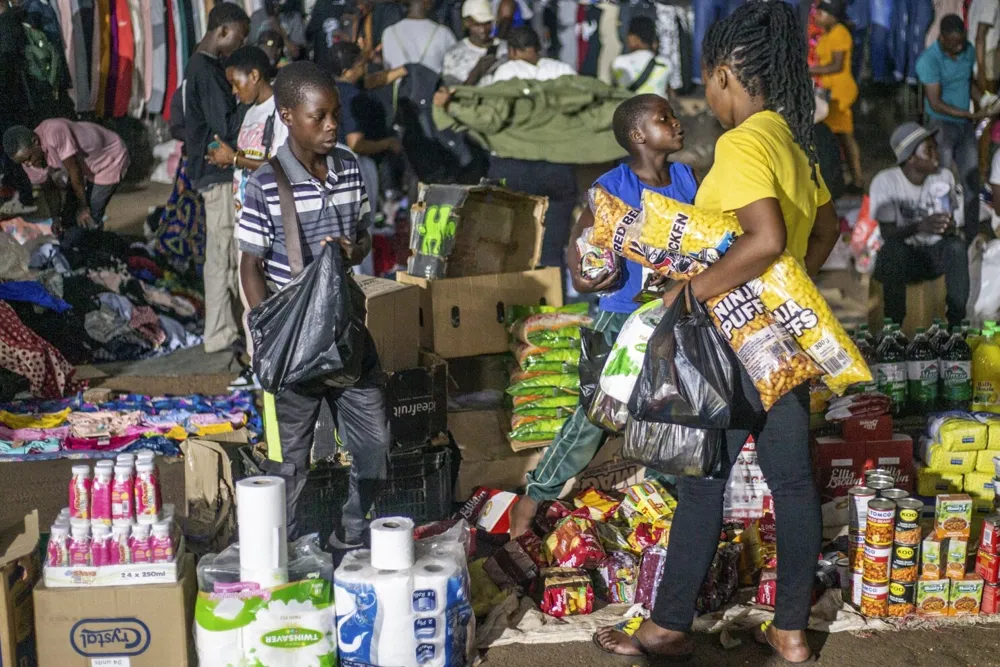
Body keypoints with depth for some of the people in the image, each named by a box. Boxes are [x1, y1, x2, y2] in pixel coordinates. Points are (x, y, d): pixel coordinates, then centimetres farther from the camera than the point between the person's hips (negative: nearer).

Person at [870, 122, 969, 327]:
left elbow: (948, 219, 6)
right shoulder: (885, 181, -13)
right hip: (901, 257, -3)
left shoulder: (944, 176, 0)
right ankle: (894, 324, -26)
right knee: (893, 249, -37)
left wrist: (949, 227, -21)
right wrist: (919, 227, -38)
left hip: (934, 253, 3)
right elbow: (887, 233, -17)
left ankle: (956, 321, -23)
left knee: (957, 245, -29)